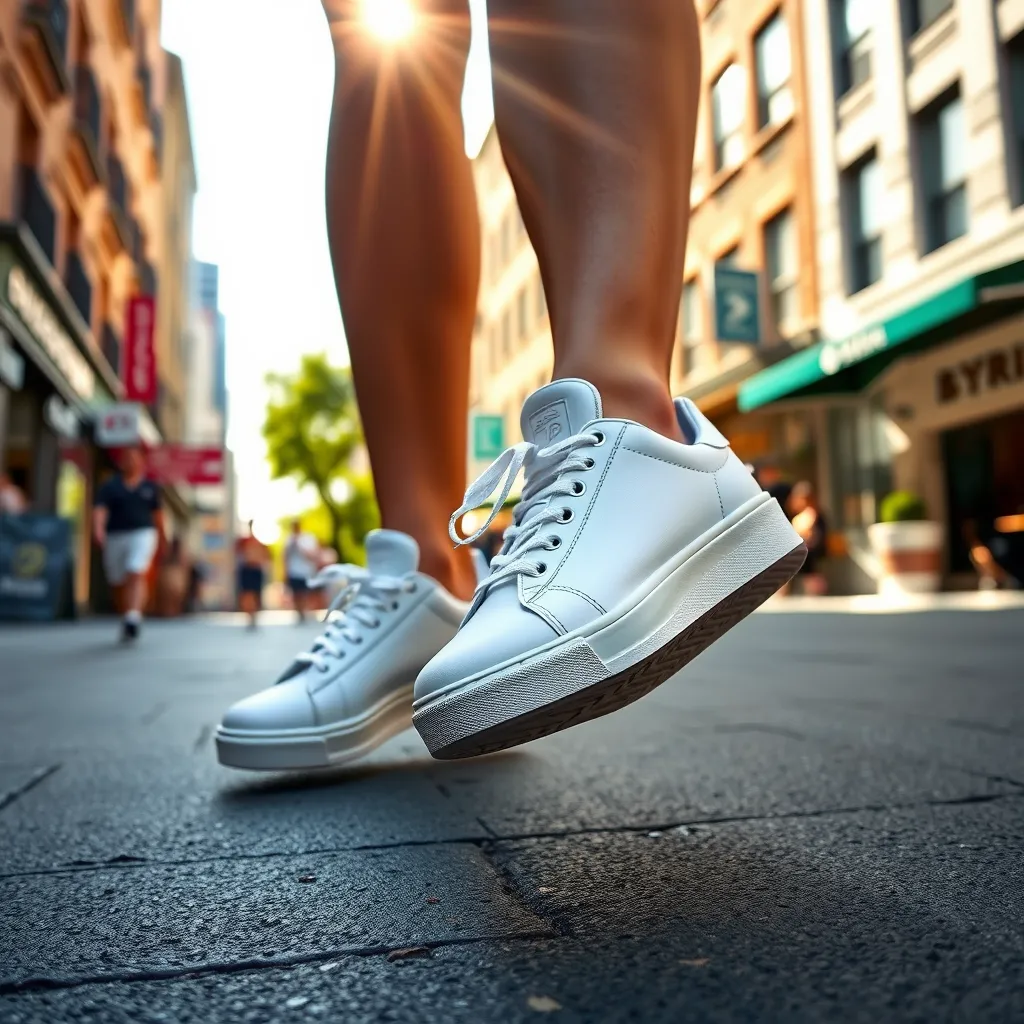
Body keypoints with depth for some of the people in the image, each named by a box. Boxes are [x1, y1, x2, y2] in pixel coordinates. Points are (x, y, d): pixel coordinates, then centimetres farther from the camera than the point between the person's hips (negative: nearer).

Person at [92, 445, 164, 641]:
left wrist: (161, 540, 20)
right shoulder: (109, 487, 6)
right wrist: (98, 529, -26)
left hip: (142, 534, -2)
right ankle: (125, 620, 25)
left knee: (136, 575, -22)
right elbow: (100, 509, -7)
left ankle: (133, 616, -34)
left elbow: (158, 514, 17)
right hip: (115, 538, 2)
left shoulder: (150, 487, 10)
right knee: (118, 584, 8)